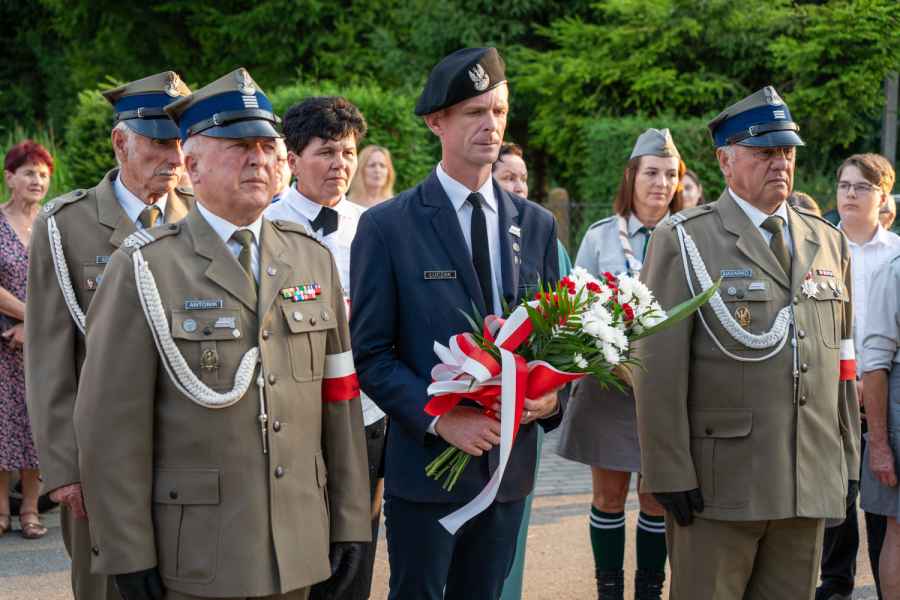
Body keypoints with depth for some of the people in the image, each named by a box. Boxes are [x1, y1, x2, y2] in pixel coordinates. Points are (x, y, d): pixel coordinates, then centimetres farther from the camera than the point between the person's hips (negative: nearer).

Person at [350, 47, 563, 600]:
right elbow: (370, 353, -7)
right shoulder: (388, 226, -5)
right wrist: (440, 418, -19)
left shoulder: (537, 225, 8)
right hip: (426, 463, -4)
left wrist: (552, 394, -8)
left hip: (509, 464, 4)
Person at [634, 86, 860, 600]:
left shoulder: (830, 243, 14)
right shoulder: (685, 242, -2)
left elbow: (843, 363, 15)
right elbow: (659, 367, -7)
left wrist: (848, 461, 12)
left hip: (812, 481, 5)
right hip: (719, 480, -4)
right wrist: (671, 474, -11)